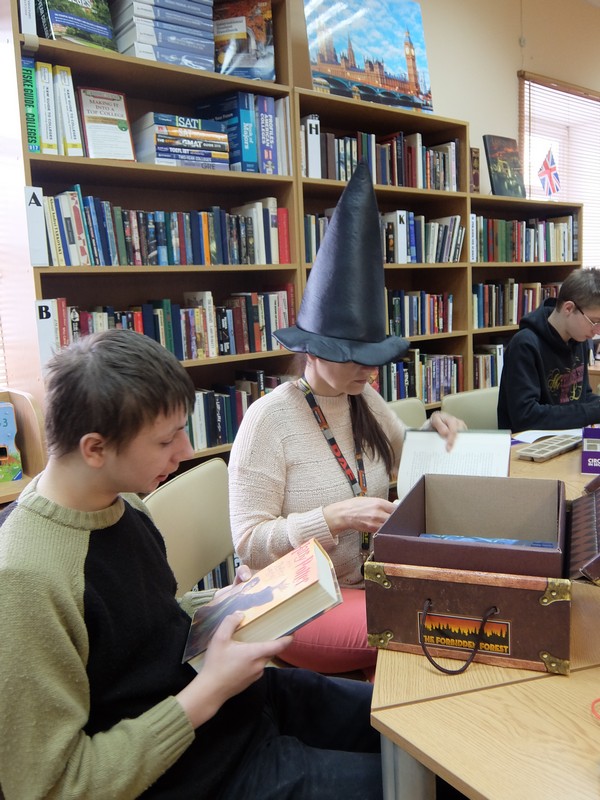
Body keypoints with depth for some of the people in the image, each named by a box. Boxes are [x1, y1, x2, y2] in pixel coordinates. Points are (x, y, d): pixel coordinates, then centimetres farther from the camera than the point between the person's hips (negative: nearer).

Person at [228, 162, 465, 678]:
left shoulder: (365, 398, 3)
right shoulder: (270, 418, -17)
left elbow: (400, 453, 22)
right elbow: (249, 543, -17)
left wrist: (435, 429, 2)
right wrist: (336, 517, -27)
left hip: (373, 579, 7)